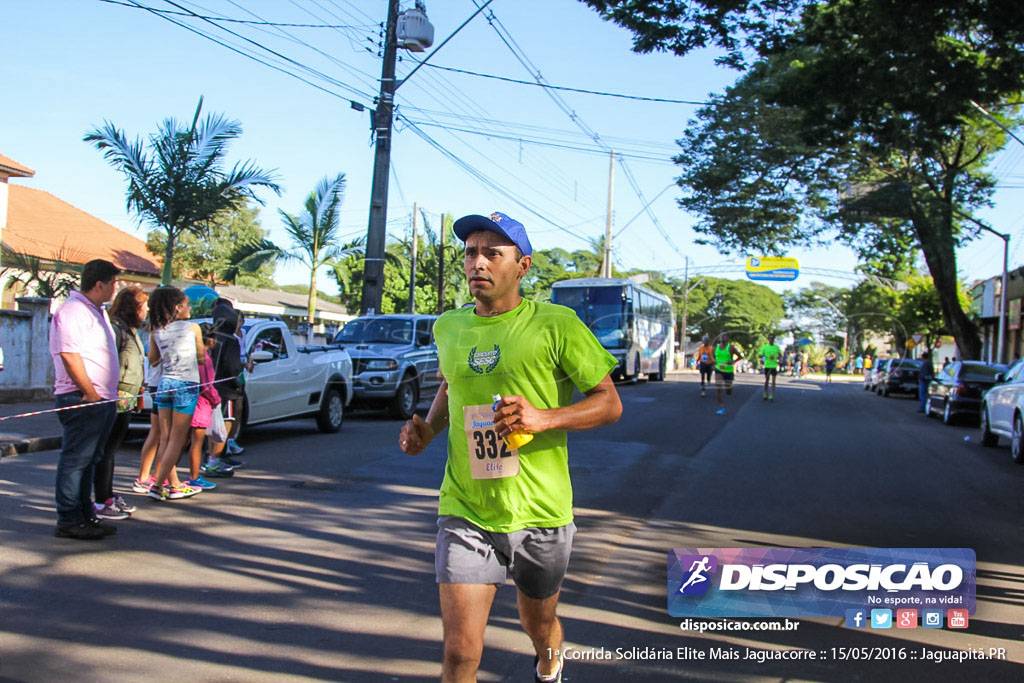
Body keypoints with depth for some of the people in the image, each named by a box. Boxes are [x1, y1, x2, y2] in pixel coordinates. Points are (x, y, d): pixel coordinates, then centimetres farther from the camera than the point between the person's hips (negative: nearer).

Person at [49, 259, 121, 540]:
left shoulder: (97, 311, 19)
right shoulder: (71, 310, -13)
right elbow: (69, 355, -21)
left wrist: (110, 394, 19)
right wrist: (90, 393, -19)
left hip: (103, 399, 10)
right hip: (82, 400, -10)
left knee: (89, 460, 14)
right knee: (75, 460, -4)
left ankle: (85, 515, 22)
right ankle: (68, 521, 1)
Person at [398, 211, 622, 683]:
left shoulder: (555, 325, -9)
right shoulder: (449, 327, 5)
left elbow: (610, 403, -7)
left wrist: (544, 417, -24)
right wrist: (427, 429, 3)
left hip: (541, 514, -1)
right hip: (465, 513, 2)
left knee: (539, 623, 22)